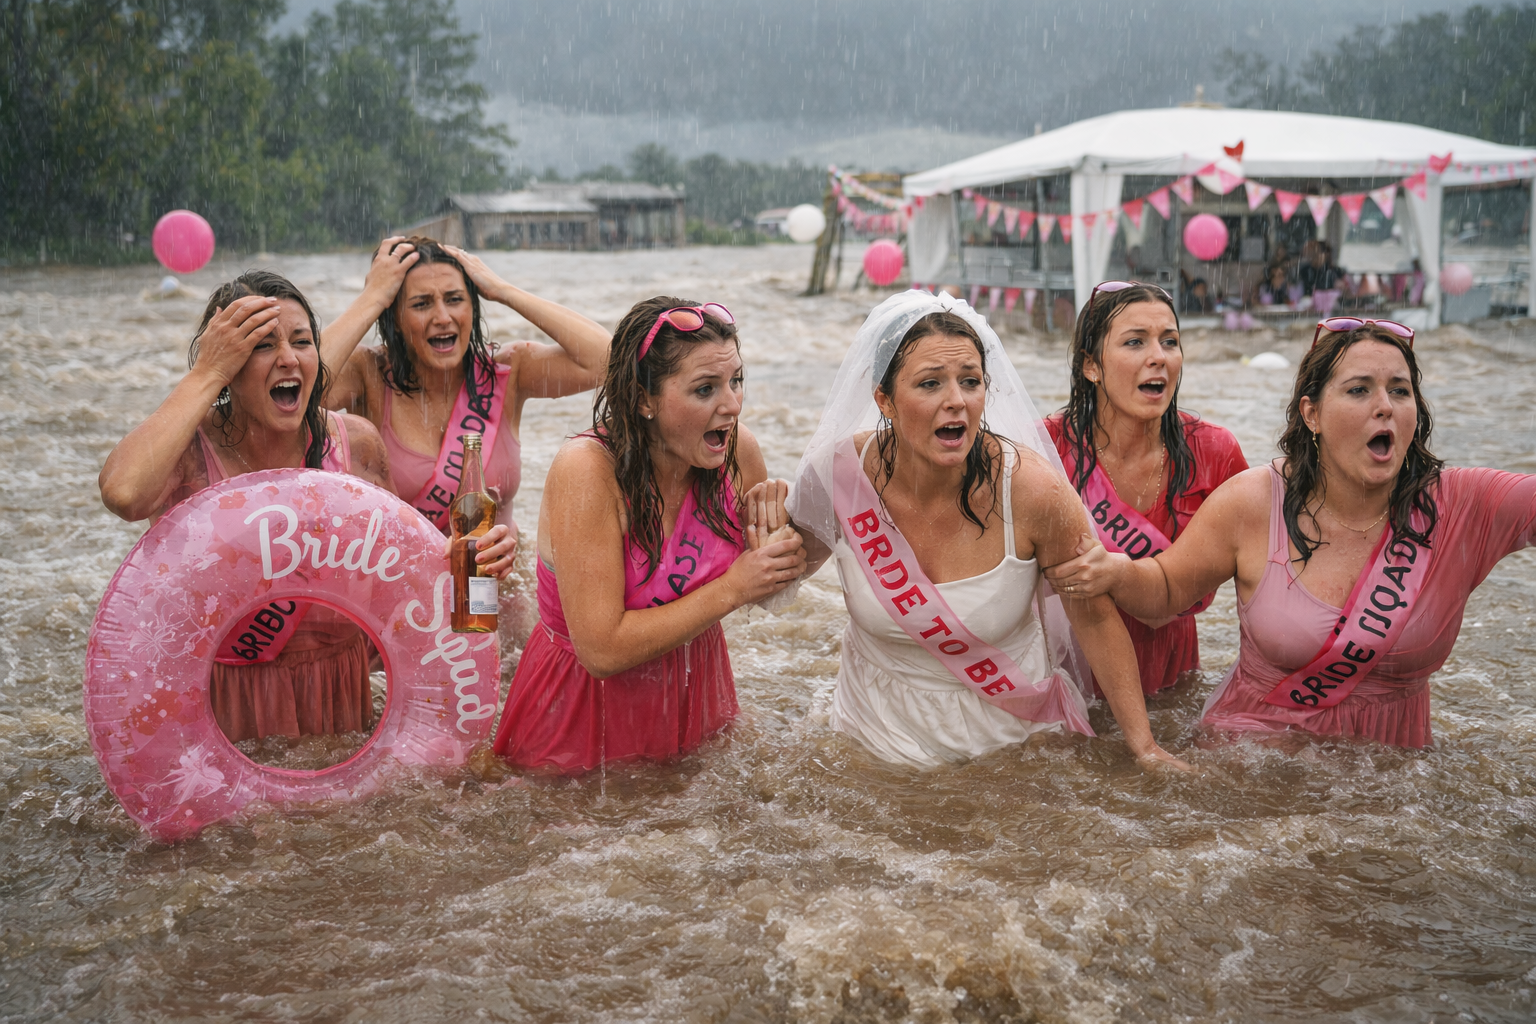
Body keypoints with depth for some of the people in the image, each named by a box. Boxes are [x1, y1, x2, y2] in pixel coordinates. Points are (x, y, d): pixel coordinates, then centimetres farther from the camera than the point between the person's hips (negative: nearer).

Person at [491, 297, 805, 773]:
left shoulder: (737, 450, -12)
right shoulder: (587, 471, -28)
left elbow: (767, 590, 2)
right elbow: (602, 650, -29)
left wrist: (772, 537, -20)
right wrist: (731, 589, -27)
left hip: (695, 693, 5)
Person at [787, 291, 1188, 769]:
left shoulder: (1033, 490, -22)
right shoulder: (837, 472, -17)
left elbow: (1095, 618, -9)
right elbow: (802, 556, 7)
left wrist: (1145, 747, -9)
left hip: (1013, 732, -1)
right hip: (882, 735, 1)